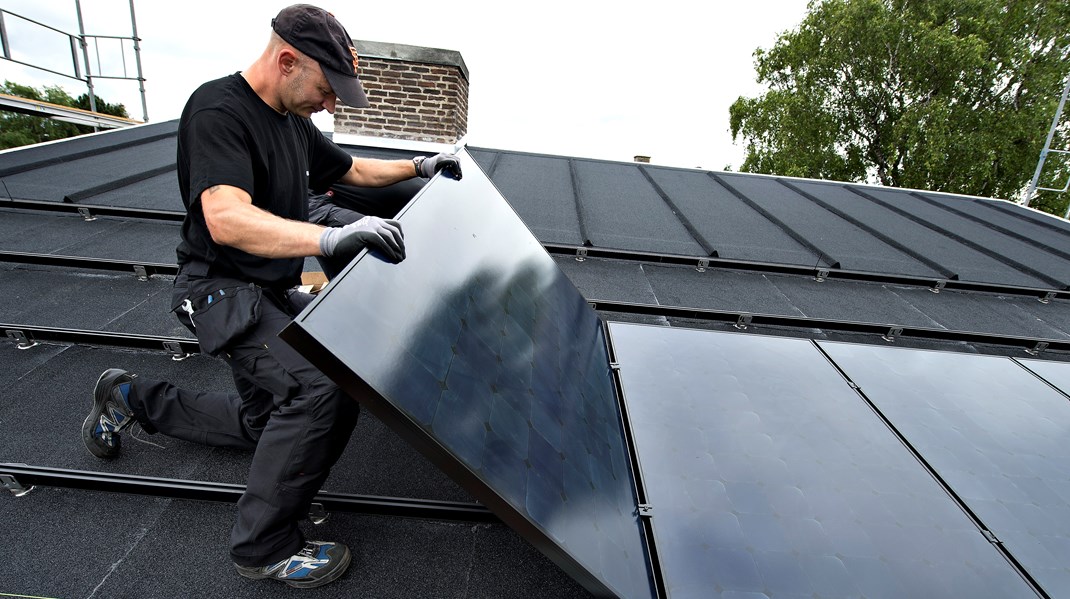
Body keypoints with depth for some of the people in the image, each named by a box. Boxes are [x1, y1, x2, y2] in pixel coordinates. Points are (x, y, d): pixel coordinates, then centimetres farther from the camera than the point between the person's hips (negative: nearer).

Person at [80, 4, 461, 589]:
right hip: (222, 288, -9)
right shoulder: (218, 109, -20)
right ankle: (263, 546, -10)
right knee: (322, 386, -30)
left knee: (264, 426, 19)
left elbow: (354, 169, 23)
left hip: (273, 293, 9)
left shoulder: (293, 122, 7)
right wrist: (332, 238, -50)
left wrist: (418, 166, 15)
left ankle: (134, 397, 38)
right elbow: (227, 219, -37)